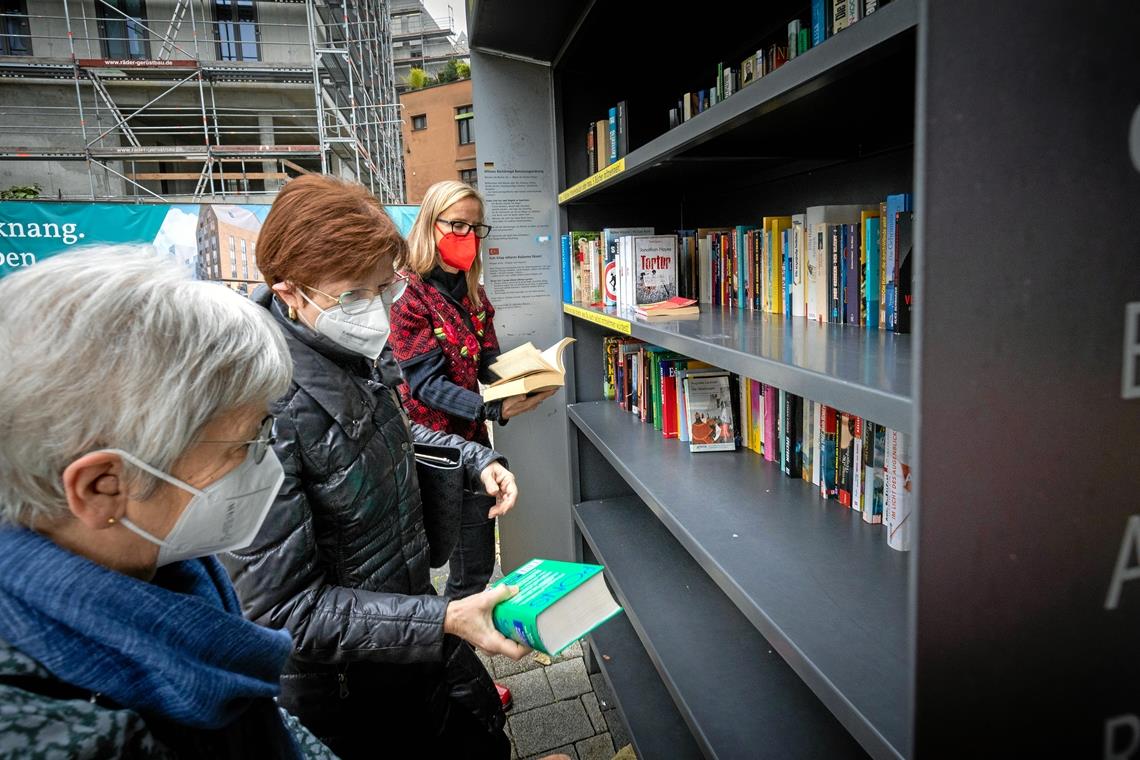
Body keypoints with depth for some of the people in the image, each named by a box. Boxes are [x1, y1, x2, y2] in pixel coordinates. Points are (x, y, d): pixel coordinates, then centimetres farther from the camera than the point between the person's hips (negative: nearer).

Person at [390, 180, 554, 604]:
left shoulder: (474, 294, 11)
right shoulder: (410, 294, -12)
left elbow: (489, 363, 6)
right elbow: (427, 382, -19)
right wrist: (494, 410, -31)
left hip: (472, 437, 7)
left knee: (477, 563, 15)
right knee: (472, 568, 1)